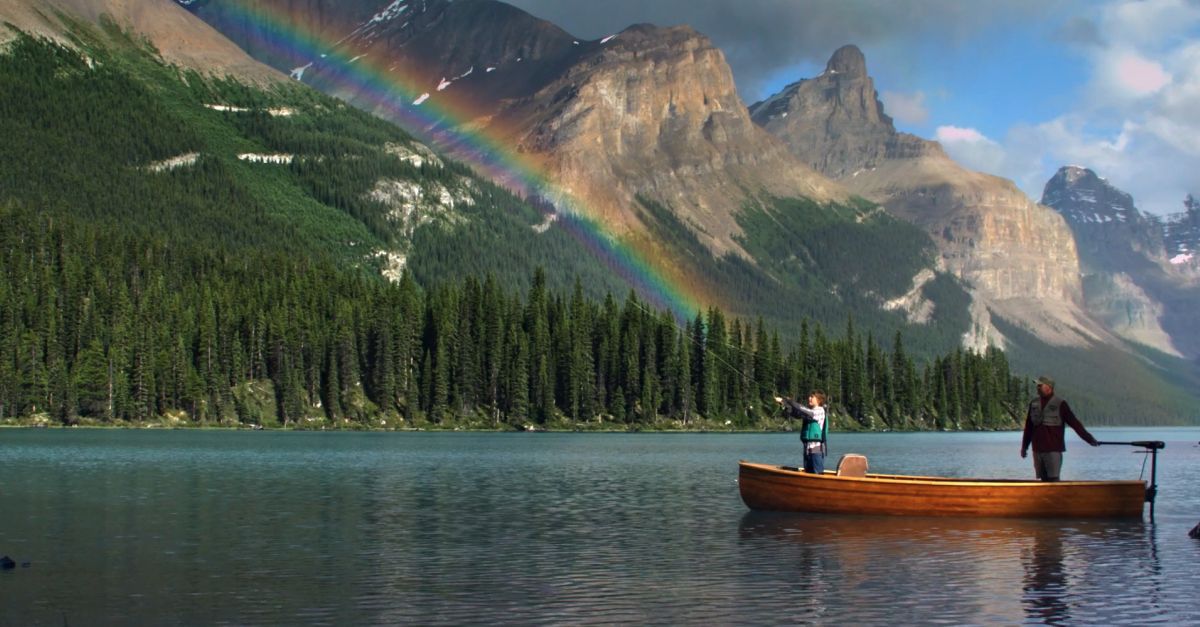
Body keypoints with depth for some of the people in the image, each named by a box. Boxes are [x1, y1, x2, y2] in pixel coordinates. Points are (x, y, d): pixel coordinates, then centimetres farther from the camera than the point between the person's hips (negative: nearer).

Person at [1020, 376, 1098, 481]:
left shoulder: (1060, 404, -4)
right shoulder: (1034, 404, 10)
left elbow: (1075, 423, -6)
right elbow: (1028, 428, 18)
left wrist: (1089, 439, -10)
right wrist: (1024, 446, 21)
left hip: (1053, 449, -5)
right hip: (1037, 450, 5)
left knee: (1053, 479, -10)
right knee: (1044, 479, 8)